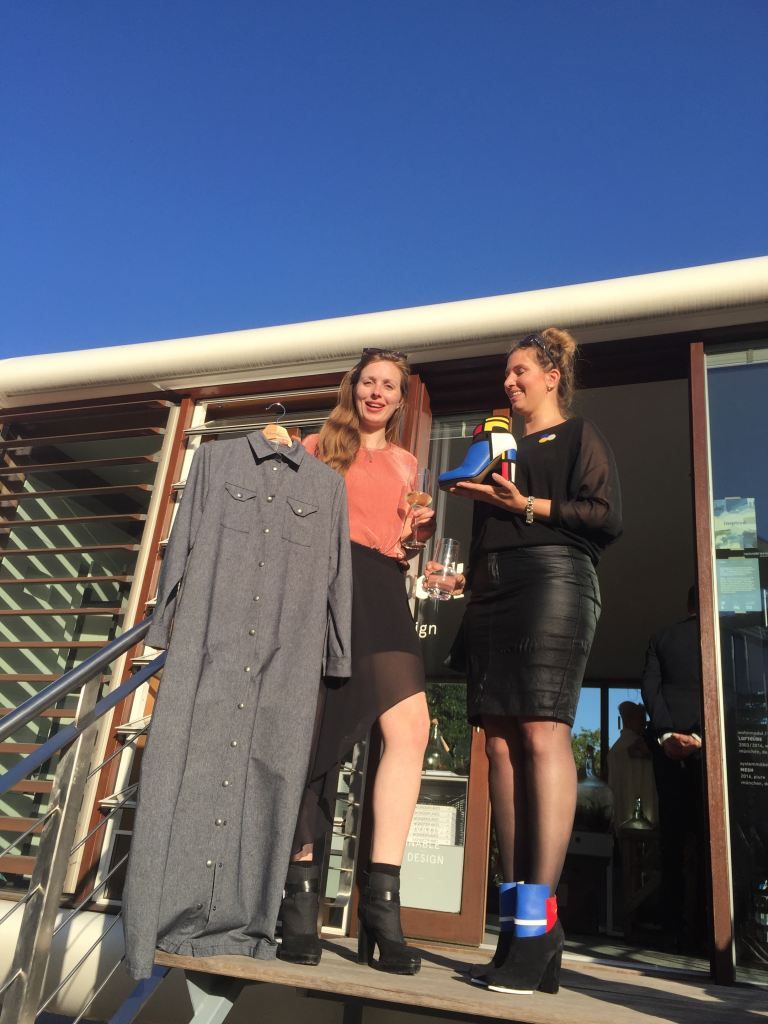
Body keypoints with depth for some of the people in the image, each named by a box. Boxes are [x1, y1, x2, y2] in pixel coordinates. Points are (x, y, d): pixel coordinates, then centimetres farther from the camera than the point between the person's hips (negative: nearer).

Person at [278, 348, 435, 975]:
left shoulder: (405, 464, 24)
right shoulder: (320, 445, 15)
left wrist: (419, 531, 8)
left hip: (382, 589, 3)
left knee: (411, 725, -16)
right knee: (317, 728, -7)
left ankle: (381, 898, -12)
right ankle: (300, 891, 2)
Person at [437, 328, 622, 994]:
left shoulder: (579, 436, 11)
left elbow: (608, 517, -2)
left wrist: (530, 507, -10)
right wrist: (471, 582, 13)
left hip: (553, 578, -6)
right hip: (492, 590, 6)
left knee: (542, 735, -17)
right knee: (501, 741, -4)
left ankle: (539, 924, -15)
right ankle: (517, 923, -2)